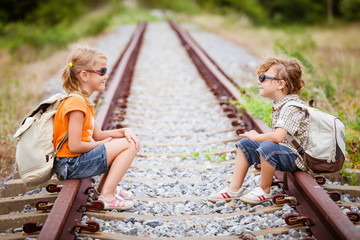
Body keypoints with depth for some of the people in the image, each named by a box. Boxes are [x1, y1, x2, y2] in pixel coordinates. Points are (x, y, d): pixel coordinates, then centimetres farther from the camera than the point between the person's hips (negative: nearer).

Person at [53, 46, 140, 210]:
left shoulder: (83, 101, 13)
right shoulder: (77, 104, -20)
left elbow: (98, 135, 16)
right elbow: (74, 146, -24)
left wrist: (123, 131, 1)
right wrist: (100, 145, -7)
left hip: (71, 163, 10)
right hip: (71, 164, -10)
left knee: (124, 140, 22)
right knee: (129, 146, -12)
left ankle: (102, 188, 24)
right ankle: (107, 196, -11)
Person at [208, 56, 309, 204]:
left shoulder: (292, 107, -22)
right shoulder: (279, 105, 9)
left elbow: (278, 137, -34)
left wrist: (256, 137, -17)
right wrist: (254, 137, 0)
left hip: (296, 157, -10)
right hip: (279, 151, 10)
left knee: (267, 147, -37)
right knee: (245, 144, 11)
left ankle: (264, 191, -15)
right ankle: (235, 188, 6)